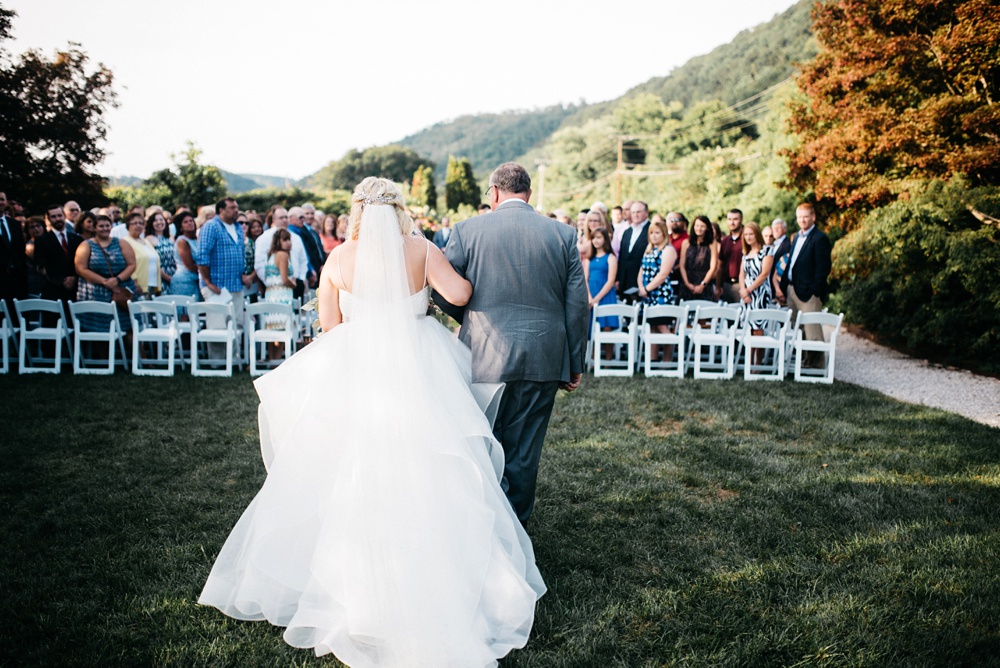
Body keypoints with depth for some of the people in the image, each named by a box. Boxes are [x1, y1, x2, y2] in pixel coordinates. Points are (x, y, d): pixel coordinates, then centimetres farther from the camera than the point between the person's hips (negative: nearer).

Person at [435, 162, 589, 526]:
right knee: (524, 452, 12)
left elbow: (443, 294, 0)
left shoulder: (467, 230, -2)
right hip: (543, 359, 2)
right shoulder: (563, 234, 2)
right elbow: (577, 305, 2)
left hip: (485, 357, -1)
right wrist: (575, 364, 9)